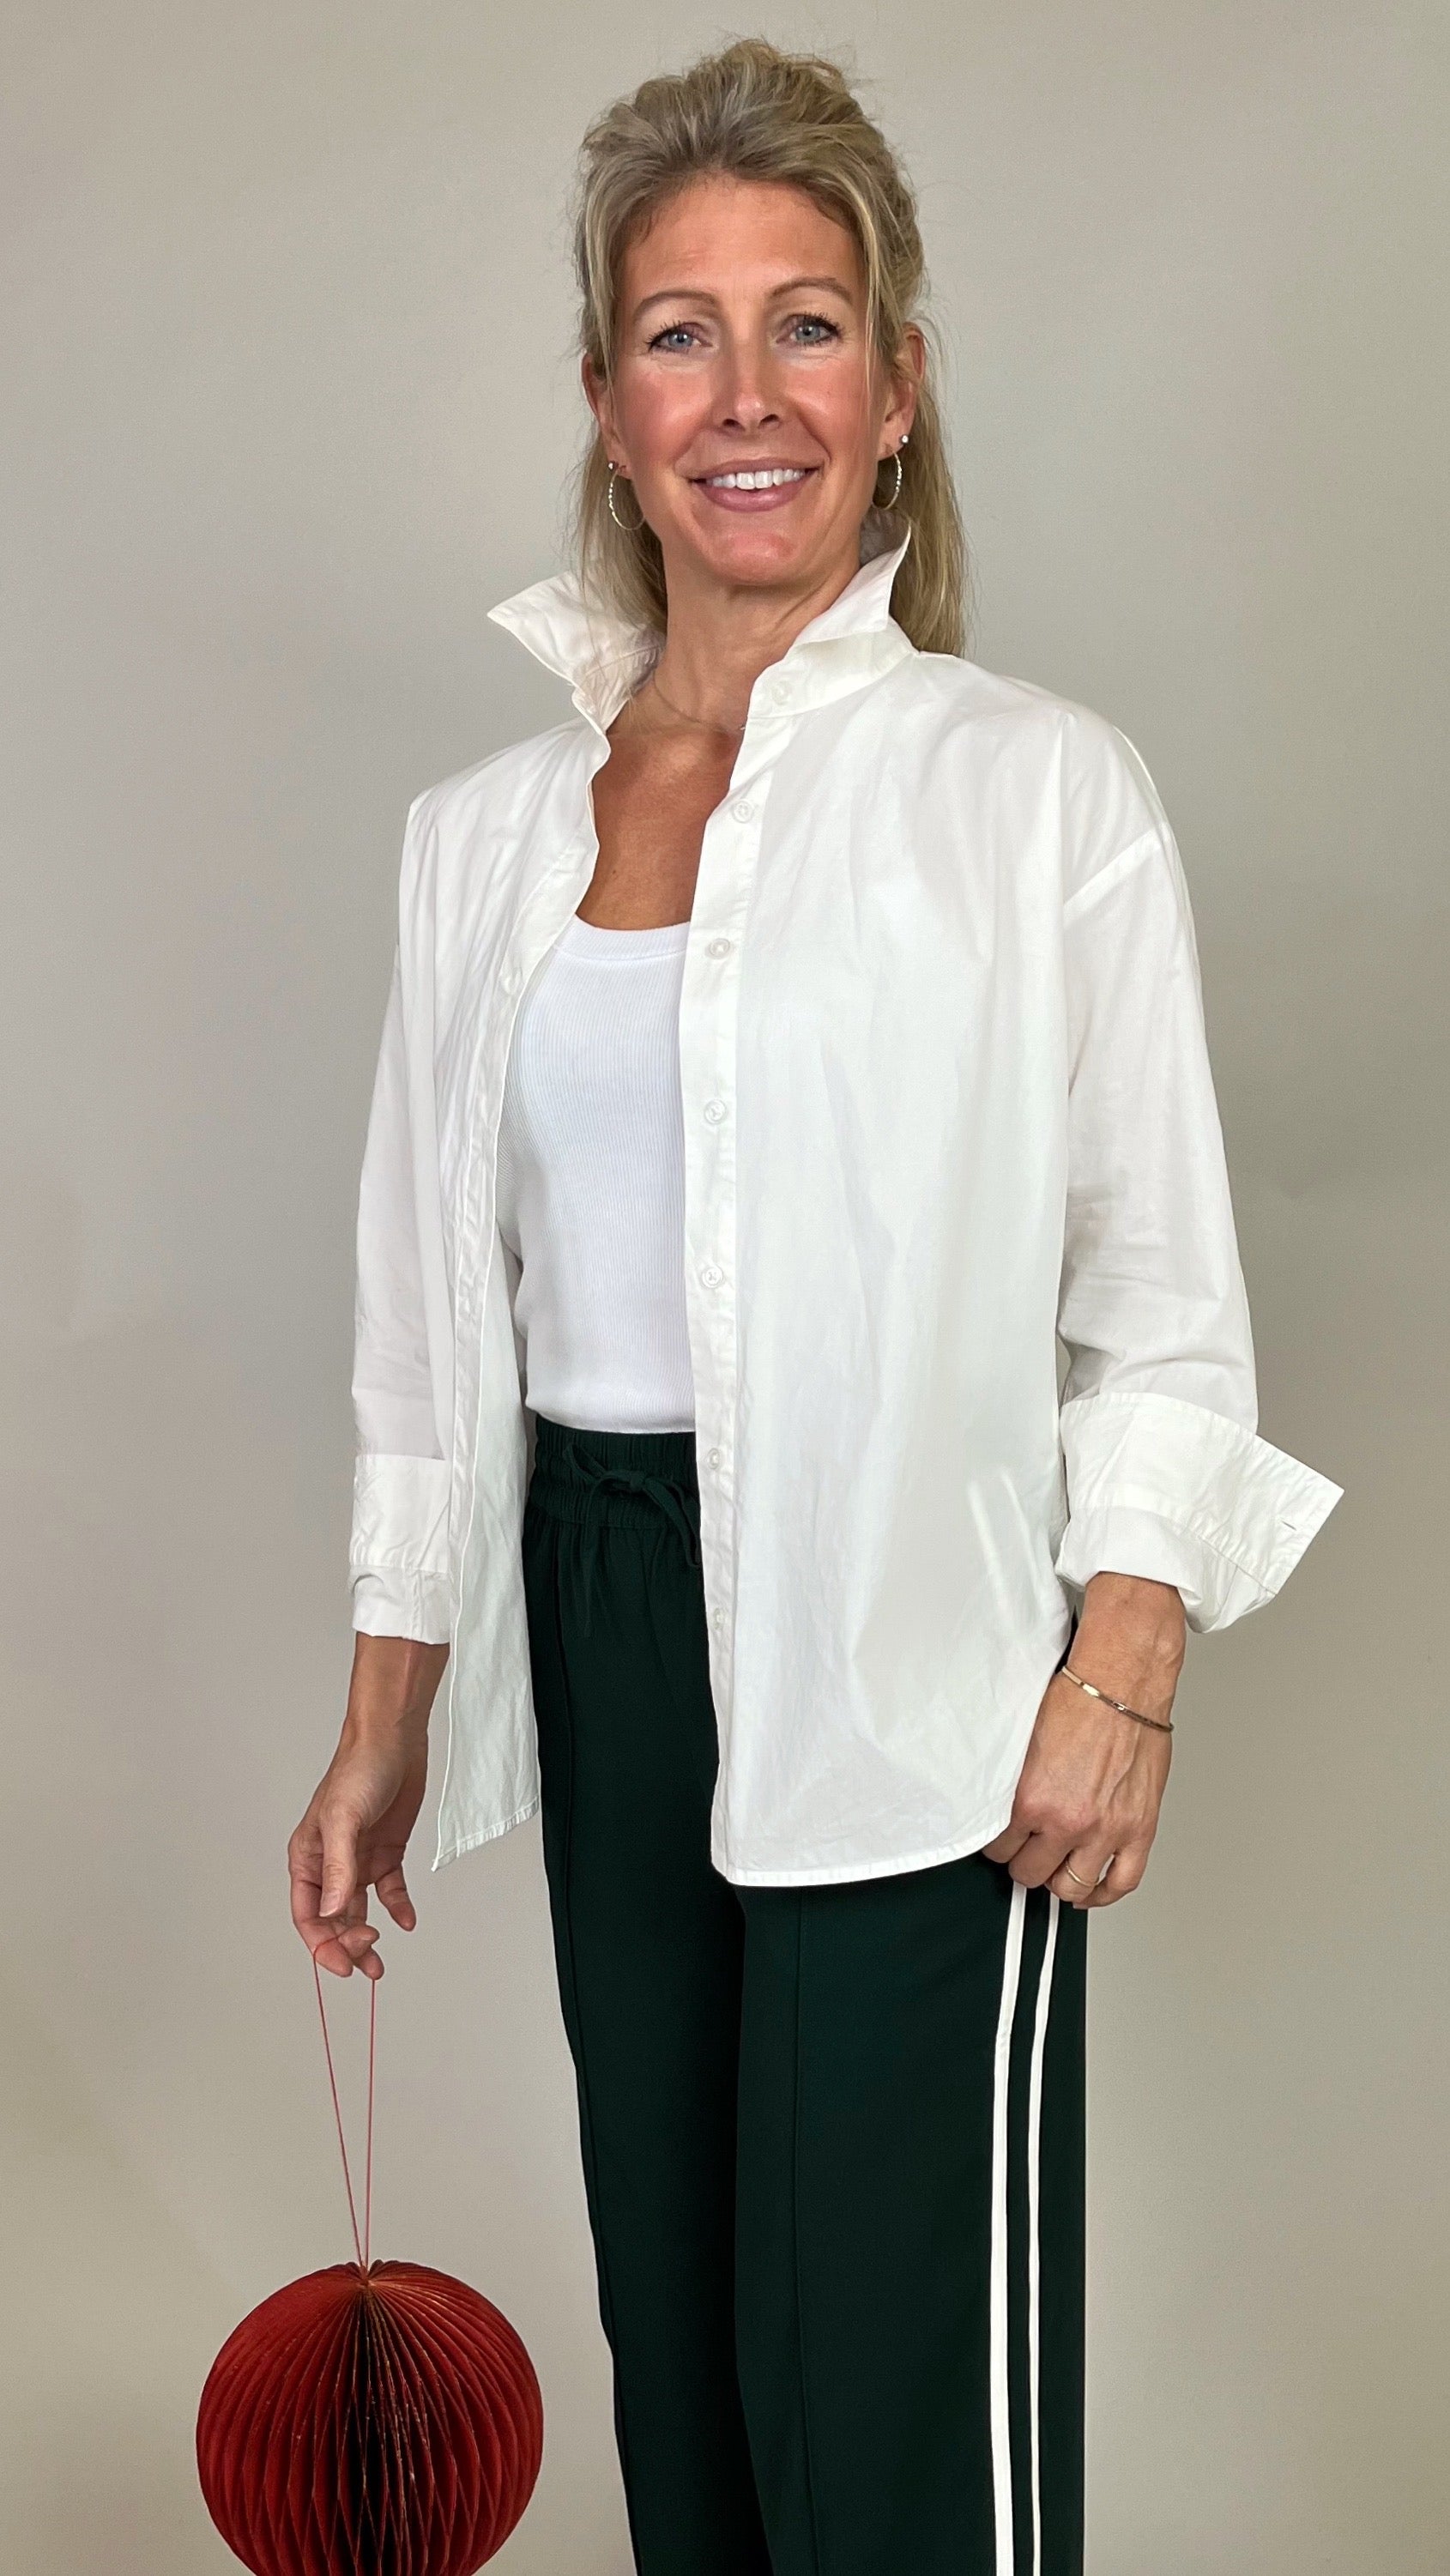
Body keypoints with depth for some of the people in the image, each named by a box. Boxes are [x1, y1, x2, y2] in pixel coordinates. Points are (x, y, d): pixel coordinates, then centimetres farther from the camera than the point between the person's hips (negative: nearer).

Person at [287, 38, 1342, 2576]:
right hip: (606, 1622, 5)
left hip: (909, 1642, -4)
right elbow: (437, 1314, 11)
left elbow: (1161, 1305, -4)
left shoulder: (1041, 790, -4)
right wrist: (382, 1725, 10)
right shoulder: (484, 832, 7)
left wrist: (1120, 1677, -13)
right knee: (676, 2336, 16)